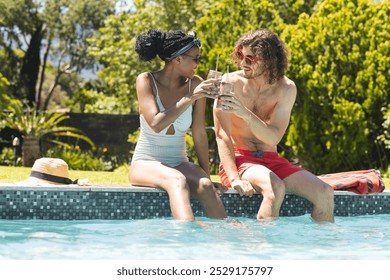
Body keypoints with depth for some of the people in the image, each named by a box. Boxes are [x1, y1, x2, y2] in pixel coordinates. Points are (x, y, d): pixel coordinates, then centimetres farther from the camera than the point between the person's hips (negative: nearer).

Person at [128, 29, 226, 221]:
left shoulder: (195, 84, 0)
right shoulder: (146, 81, -8)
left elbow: (200, 135, 3)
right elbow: (156, 124, -24)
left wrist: (206, 175, -1)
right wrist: (190, 98, -27)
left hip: (179, 163, 4)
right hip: (145, 164, -4)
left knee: (205, 186, -31)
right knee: (177, 181, -38)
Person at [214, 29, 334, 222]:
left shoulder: (286, 88, -2)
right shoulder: (231, 83, -8)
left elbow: (274, 138, -14)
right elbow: (222, 136, -11)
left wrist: (245, 114, -31)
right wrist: (235, 178, -24)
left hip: (271, 160, 3)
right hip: (239, 159, -3)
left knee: (325, 193, -15)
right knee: (275, 188, -34)